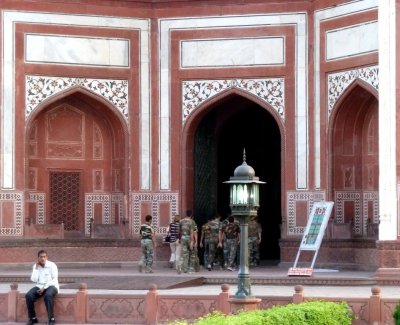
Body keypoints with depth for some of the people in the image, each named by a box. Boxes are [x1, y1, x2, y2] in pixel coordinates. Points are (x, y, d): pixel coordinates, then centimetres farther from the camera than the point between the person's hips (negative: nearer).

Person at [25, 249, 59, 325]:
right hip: (39, 286, 4)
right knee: (28, 295, -24)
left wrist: (44, 288, -18)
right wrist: (36, 268, -8)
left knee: (48, 295, -39)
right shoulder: (35, 266, 6)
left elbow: (54, 280, -10)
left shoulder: (52, 265, -5)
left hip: (51, 286, -4)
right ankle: (32, 318, -11)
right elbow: (34, 280, -3)